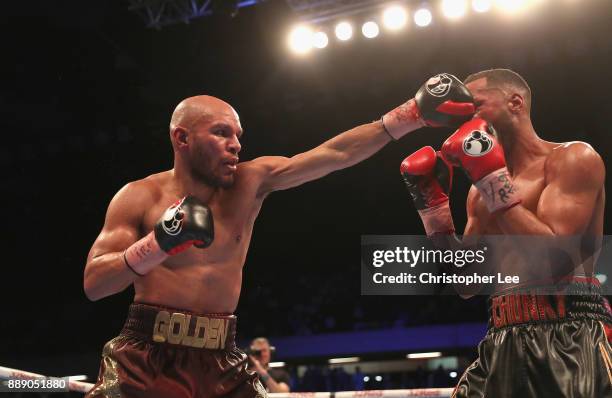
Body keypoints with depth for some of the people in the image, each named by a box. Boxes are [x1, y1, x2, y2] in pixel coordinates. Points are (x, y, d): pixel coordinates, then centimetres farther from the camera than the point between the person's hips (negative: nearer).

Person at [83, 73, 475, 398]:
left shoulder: (251, 181, 2)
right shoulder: (139, 197, -3)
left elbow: (335, 155, -5)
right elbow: (93, 284, -8)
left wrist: (413, 112, -10)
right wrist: (158, 244, -24)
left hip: (219, 361, 3)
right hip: (146, 356, -2)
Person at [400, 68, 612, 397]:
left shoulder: (575, 157, -3)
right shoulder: (480, 193, 16)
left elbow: (552, 259, -15)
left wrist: (493, 178, -13)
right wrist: (431, 203, 9)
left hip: (567, 340, -6)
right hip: (501, 346, 6)